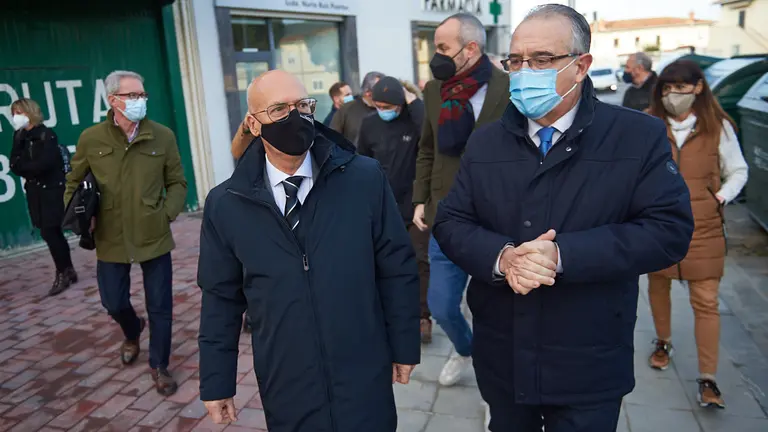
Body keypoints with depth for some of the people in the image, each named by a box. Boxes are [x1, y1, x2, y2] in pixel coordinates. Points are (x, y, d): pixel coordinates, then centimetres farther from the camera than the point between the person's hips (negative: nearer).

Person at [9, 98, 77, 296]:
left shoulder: (47, 135, -9)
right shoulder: (20, 138, 10)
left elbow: (43, 164, -18)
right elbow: (15, 165, 2)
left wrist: (22, 166, -5)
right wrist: (29, 169, -17)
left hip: (52, 190, -6)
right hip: (35, 192, 6)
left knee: (49, 233, -6)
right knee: (53, 233, 11)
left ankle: (62, 274, 7)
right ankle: (68, 271, 21)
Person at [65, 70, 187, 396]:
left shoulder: (162, 136, -5)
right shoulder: (91, 139, -4)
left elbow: (177, 183, 3)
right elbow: (74, 183, 10)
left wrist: (167, 213, -9)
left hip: (154, 237, -1)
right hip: (110, 240, 1)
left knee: (160, 307, 5)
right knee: (113, 302, 14)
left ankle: (159, 366, 26)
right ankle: (133, 333, 50)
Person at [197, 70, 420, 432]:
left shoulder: (365, 178, -8)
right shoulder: (225, 204, -4)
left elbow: (396, 268, -2)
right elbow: (221, 299, 2)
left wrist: (404, 345, 2)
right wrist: (217, 383, 6)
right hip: (285, 388, 2)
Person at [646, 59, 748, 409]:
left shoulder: (718, 127, -2)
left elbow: (738, 170, 9)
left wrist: (723, 196, -6)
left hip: (704, 228, -1)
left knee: (706, 302, -1)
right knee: (658, 287, 17)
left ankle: (708, 379, 8)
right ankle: (663, 342, 43)